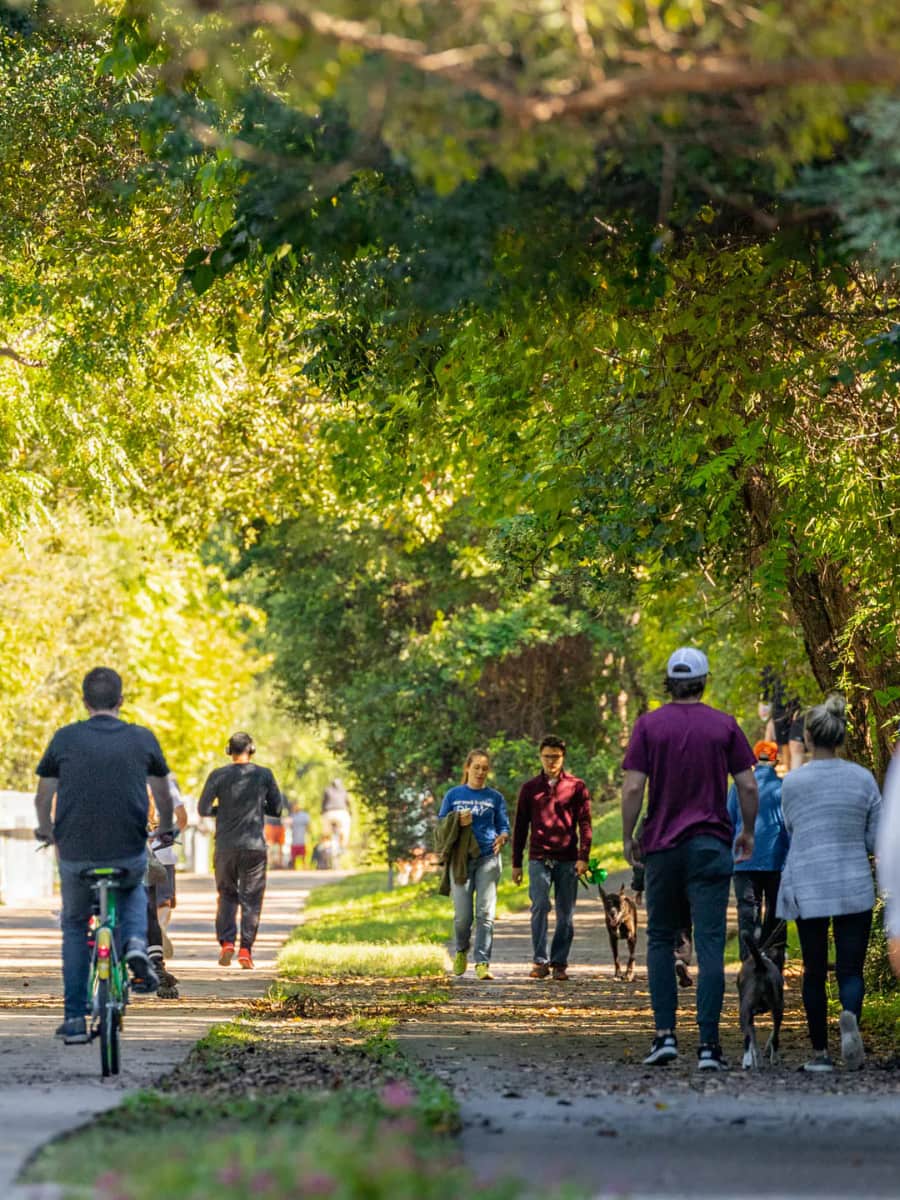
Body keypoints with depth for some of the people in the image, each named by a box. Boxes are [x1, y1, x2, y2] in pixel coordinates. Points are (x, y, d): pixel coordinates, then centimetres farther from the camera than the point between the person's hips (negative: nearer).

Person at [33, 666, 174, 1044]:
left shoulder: (65, 738, 0)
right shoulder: (143, 739, 2)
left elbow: (43, 797, 9)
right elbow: (163, 795, 16)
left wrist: (46, 831, 30)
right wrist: (166, 830, 36)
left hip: (76, 855, -1)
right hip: (130, 854, 1)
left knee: (74, 927, 22)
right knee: (133, 889, 35)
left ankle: (74, 1019, 15)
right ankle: (135, 945, 5)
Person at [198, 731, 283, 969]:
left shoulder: (219, 776, -2)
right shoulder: (264, 775, -1)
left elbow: (203, 809, -3)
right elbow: (277, 809, 5)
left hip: (226, 846, 1)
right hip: (255, 845, -1)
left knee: (227, 895, 15)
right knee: (251, 898, 5)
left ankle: (226, 943, 0)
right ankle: (246, 948, -4)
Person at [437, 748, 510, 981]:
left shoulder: (495, 797, 9)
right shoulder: (454, 795, 9)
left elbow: (504, 827, 8)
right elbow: (441, 826, 10)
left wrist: (502, 838, -15)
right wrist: (458, 822, -11)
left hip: (488, 858, 0)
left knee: (486, 913, -9)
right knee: (462, 915, -2)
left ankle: (482, 963, -9)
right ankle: (462, 951, 27)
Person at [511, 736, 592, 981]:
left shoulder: (576, 786, 6)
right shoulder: (529, 788, 9)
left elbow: (585, 823, 3)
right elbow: (520, 827, 12)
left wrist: (583, 857, -8)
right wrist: (516, 863, 9)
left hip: (567, 859, 0)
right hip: (539, 858, 0)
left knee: (565, 913, 2)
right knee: (540, 907, -13)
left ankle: (559, 963, 9)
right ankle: (540, 962, -9)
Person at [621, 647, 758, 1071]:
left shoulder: (648, 725, -1)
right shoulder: (724, 726, 1)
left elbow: (633, 787, -8)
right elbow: (748, 786, -1)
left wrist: (628, 837, 4)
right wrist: (748, 831, 14)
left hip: (662, 845, 1)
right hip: (711, 845, 0)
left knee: (661, 940, 14)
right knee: (710, 946, -2)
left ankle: (665, 1035, 5)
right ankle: (708, 1044, -8)